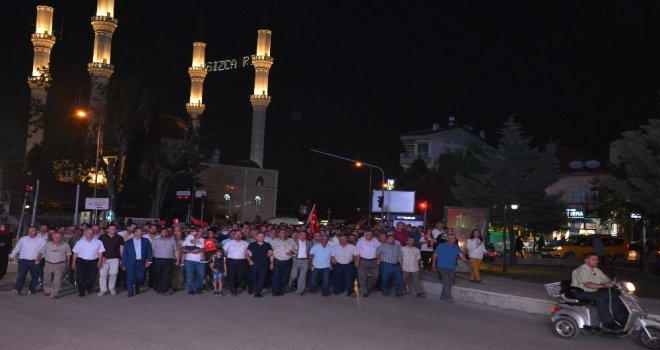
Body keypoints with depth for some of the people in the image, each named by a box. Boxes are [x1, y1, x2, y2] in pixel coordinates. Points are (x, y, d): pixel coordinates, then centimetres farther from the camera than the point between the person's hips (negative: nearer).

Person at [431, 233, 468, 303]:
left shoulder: (456, 247, 8)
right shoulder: (441, 246, -3)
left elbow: (461, 255, -2)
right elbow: (435, 255, 2)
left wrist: (466, 260, -21)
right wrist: (434, 265, 0)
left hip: (452, 268, 5)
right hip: (443, 267, -5)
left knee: (450, 283, 9)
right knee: (446, 282, -15)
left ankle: (443, 296, 22)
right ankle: (448, 297, -12)